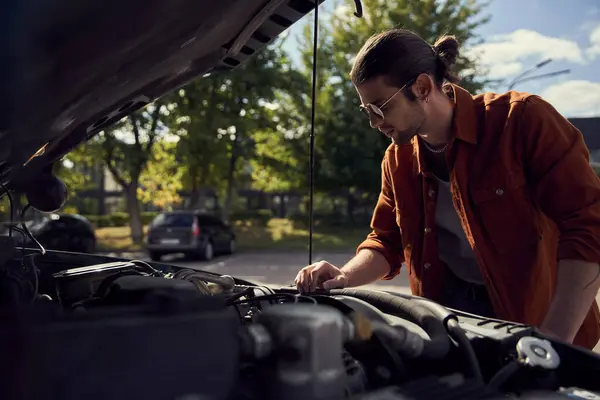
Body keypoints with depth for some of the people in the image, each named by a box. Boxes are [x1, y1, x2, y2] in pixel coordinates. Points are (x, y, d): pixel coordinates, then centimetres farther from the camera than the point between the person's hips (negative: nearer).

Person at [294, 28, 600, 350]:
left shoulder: (524, 119, -17)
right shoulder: (398, 159, 0)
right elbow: (387, 240, 10)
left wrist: (554, 341, -26)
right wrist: (343, 278, -12)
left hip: (539, 315, -4)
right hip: (451, 304, 4)